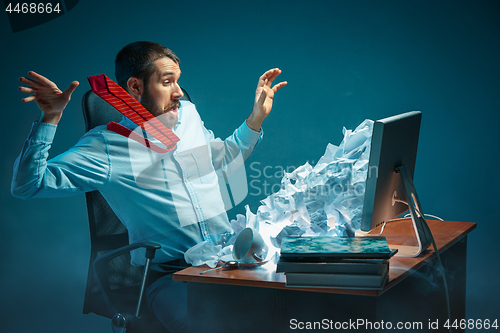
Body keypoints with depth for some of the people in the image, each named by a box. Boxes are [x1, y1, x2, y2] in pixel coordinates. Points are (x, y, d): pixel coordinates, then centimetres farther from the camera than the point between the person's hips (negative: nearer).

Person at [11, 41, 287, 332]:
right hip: (171, 275, -5)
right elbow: (28, 185, -8)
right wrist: (50, 120, -15)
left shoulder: (188, 114, 13)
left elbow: (221, 158, 32)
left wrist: (257, 116, 24)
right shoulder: (106, 145, -4)